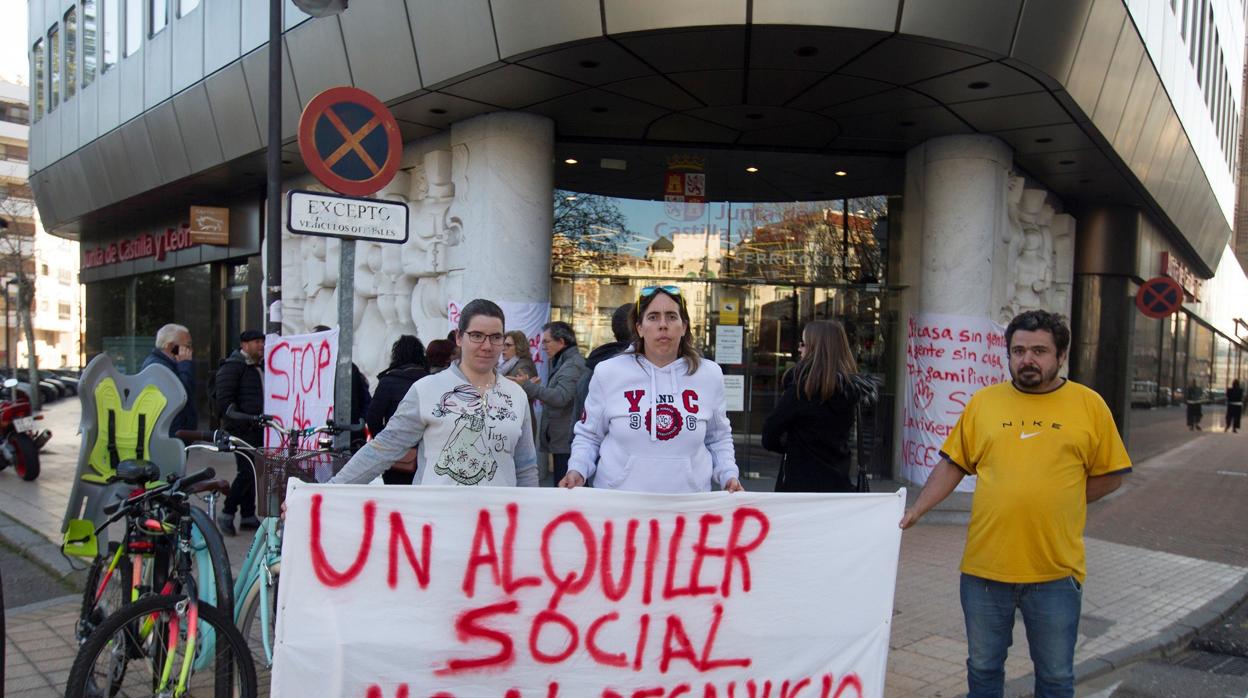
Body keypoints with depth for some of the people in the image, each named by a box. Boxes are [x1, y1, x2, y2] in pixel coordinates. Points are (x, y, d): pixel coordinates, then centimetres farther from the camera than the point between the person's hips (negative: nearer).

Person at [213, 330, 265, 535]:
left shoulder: (261, 366, 19)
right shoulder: (232, 366, -7)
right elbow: (224, 400, -14)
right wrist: (243, 421, -18)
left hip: (258, 428, 8)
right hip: (242, 429, -8)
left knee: (252, 471, 10)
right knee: (247, 471, -13)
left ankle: (248, 516, 17)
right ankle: (226, 513, -1)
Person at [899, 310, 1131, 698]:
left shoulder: (1089, 405, -1)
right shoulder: (983, 402, 2)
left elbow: (1109, 477, 5)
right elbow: (952, 466, 6)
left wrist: (1057, 501, -4)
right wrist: (915, 511, -3)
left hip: (1056, 571, -1)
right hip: (984, 567, 1)